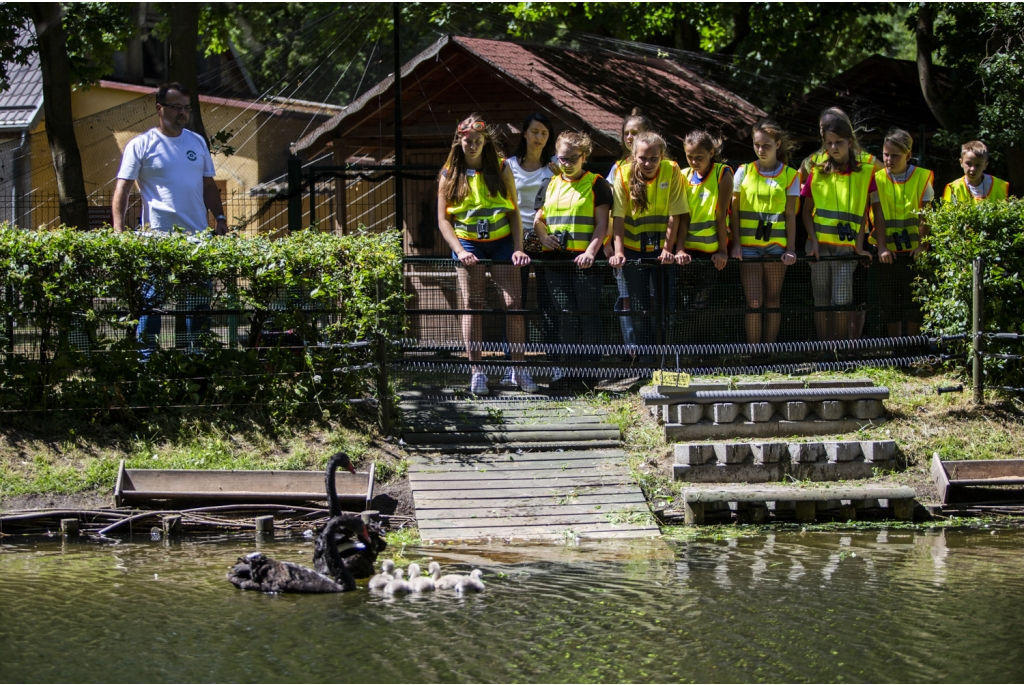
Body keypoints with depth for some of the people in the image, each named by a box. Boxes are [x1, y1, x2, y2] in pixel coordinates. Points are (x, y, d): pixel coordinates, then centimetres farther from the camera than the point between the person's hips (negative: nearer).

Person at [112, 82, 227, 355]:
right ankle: (145, 357, 1)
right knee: (151, 299, -4)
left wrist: (220, 218, 7)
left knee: (200, 299, 7)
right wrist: (118, 230, -15)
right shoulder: (141, 145, -1)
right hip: (158, 236, -5)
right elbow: (122, 189, -4)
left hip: (198, 236, 5)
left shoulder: (198, 143, 14)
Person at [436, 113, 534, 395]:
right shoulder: (449, 175, 3)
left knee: (513, 303, -6)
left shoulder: (501, 170, 3)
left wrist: (518, 248, -7)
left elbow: (514, 212, 3)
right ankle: (476, 370, 1)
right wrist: (459, 250, -11)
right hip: (468, 245, 0)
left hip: (502, 243, 0)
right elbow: (443, 218, 2)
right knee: (471, 306, -3)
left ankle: (519, 369, 2)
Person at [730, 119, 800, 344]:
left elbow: (790, 214, 3)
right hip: (748, 246, 0)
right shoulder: (744, 172, 5)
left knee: (772, 301, 3)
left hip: (776, 246, 0)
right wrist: (736, 242, -3)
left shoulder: (790, 175, 4)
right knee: (753, 301, -8)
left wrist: (791, 248, -3)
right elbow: (734, 210, 6)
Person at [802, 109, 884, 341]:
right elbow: (807, 210, 8)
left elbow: (864, 212, 3)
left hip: (847, 247, -2)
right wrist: (813, 240, -4)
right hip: (820, 245, 2)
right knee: (821, 302, 4)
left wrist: (860, 245, -4)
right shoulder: (817, 173, 7)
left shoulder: (865, 173, 3)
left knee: (841, 303, -10)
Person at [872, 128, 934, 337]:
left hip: (913, 251, -1)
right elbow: (878, 216, -6)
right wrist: (882, 247, -15)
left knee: (914, 302, -1)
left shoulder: (922, 177, -2)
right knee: (890, 302, 4)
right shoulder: (878, 179, 0)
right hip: (889, 251, 1)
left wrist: (923, 244, -15)